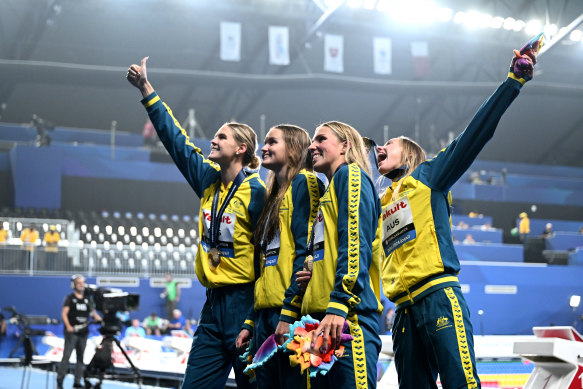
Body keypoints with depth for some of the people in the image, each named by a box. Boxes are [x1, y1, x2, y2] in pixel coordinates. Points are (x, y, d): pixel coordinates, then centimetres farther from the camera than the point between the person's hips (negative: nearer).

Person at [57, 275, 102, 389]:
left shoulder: (87, 299, 14)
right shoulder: (70, 298, 1)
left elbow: (93, 312, 13)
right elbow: (64, 313, -8)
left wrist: (101, 321, -5)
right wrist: (68, 326, -24)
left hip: (83, 332, 5)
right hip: (72, 331, -5)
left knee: (80, 357, 7)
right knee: (66, 355, -10)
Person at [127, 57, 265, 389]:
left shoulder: (255, 191, -9)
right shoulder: (208, 181, 11)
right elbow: (176, 139, 16)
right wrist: (146, 90, 17)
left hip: (245, 301, -7)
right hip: (214, 302, 7)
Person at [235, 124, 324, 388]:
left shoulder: (304, 183, -3)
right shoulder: (275, 195, 24)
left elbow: (305, 250, -13)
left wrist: (290, 310, -19)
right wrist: (250, 322, 19)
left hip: (290, 310, -9)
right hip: (266, 314, 9)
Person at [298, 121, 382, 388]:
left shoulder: (350, 174, 2)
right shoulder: (330, 192, 29)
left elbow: (356, 243, -12)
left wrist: (339, 305, -20)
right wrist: (315, 276, 7)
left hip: (348, 316, -9)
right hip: (323, 317, 10)